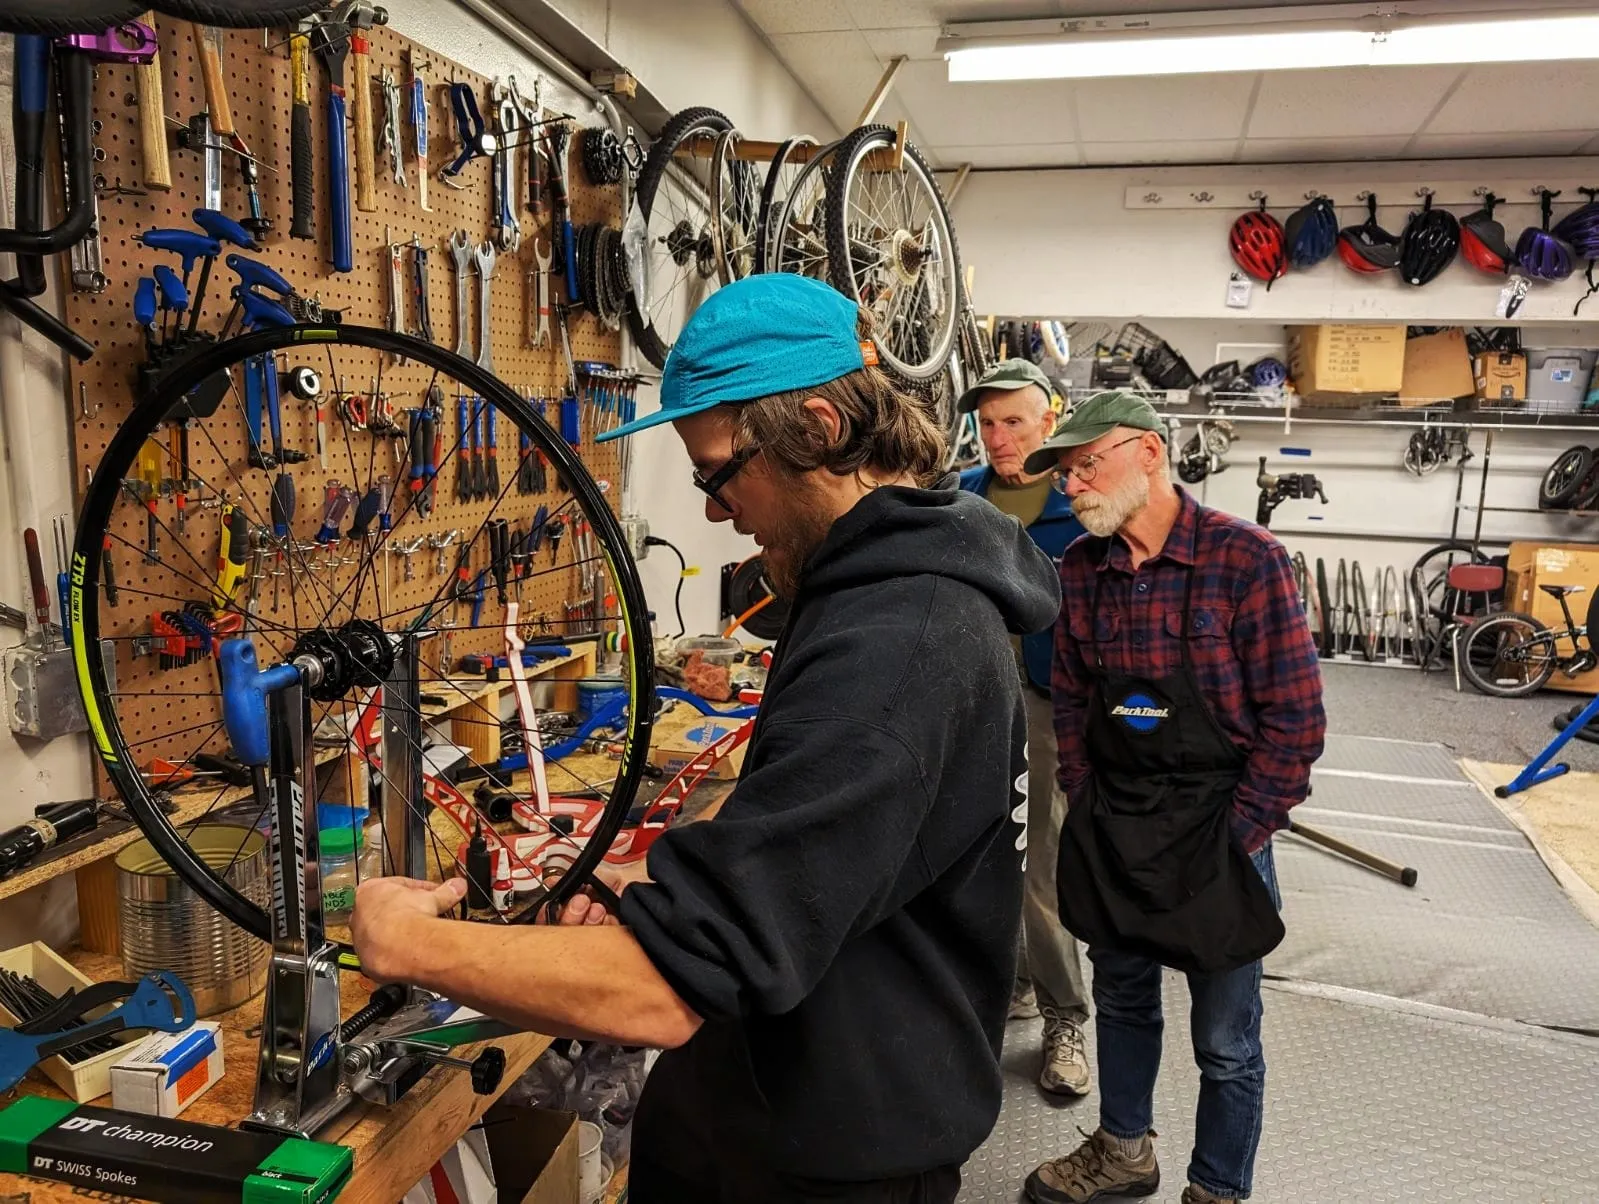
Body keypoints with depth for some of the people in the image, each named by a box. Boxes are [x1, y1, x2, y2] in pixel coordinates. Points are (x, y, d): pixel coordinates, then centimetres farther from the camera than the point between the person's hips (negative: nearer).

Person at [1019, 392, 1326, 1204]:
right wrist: (1087, 807, 3)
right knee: (1122, 1002, 22)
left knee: (1224, 1043, 10)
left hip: (1217, 834, -4)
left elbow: (1295, 721, -14)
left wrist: (1235, 836, -13)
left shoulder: (1245, 559, -16)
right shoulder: (1080, 568, 0)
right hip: (1110, 831, 5)